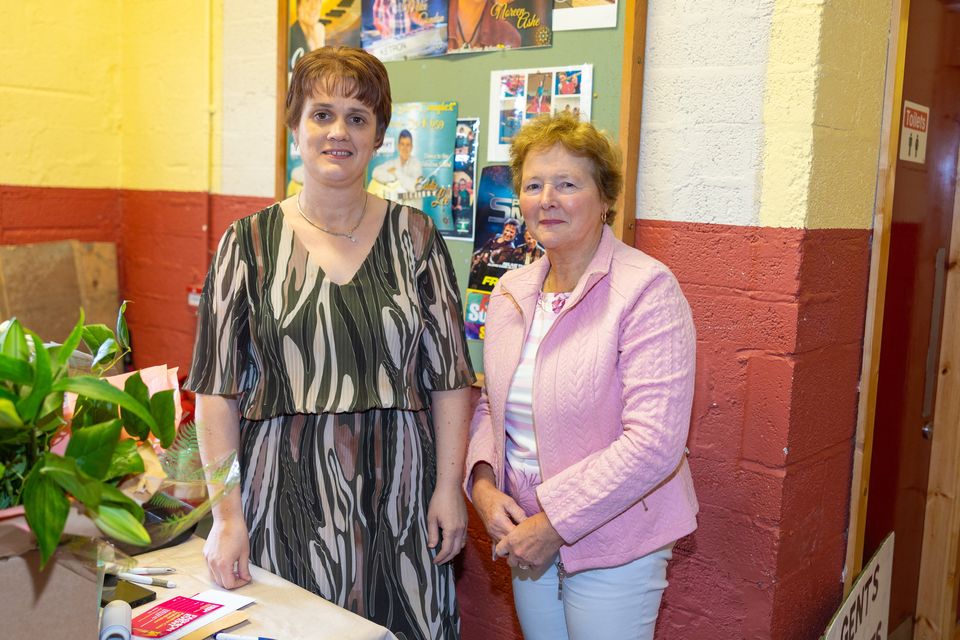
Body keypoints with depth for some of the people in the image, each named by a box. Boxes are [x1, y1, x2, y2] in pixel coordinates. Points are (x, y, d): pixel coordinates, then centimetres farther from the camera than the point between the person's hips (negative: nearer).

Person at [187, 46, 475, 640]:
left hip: (399, 493, 1)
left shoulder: (415, 237, 2)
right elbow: (217, 389, -1)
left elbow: (450, 376, 3)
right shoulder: (250, 242, 0)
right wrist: (228, 514, -5)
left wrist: (450, 487, -3)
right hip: (288, 496, 0)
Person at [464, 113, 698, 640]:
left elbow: (653, 443, -23)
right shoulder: (511, 292, 4)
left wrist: (553, 523, -19)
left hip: (613, 544, -5)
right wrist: (483, 483, -4)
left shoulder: (647, 290, -17)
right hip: (528, 539, 6)